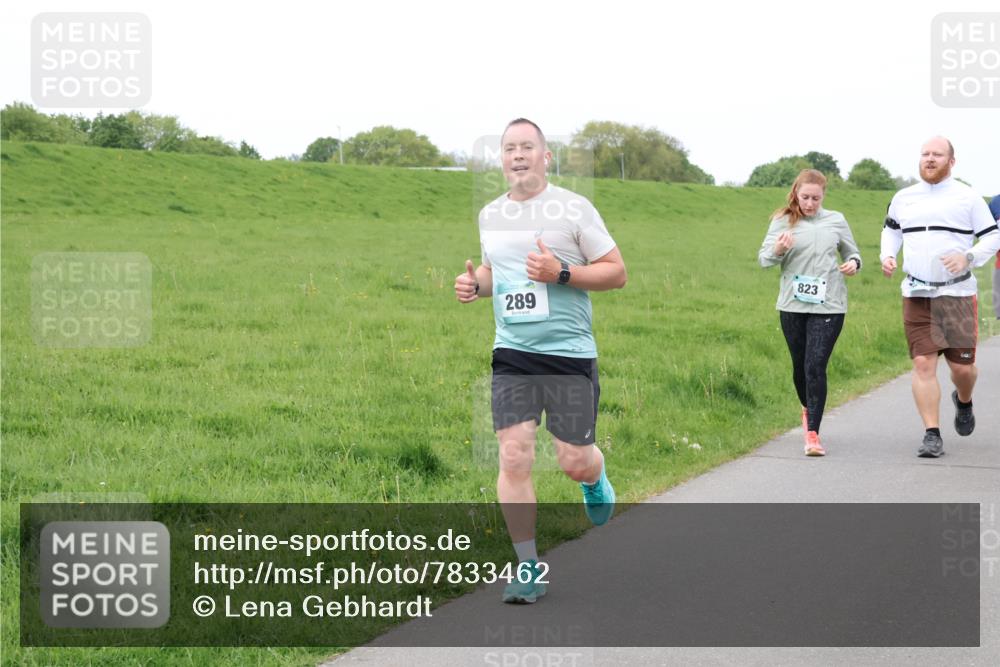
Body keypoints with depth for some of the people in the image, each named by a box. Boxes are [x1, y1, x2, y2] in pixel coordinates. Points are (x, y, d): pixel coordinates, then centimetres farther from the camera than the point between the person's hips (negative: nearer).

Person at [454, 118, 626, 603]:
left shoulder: (573, 208, -4)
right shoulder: (490, 214, 10)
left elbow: (617, 272, -3)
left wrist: (561, 273, -17)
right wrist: (475, 284, 5)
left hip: (570, 352, -3)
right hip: (512, 353, 3)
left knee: (574, 462, -1)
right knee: (513, 456, -7)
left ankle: (595, 481, 39)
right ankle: (528, 568, 2)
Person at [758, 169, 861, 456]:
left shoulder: (835, 221, 5)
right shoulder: (782, 221, 2)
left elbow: (852, 252, 18)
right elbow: (763, 258, 0)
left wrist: (853, 263, -5)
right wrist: (777, 250, -21)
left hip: (828, 306, -1)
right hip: (792, 305, 1)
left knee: (816, 366, -11)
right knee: (799, 365, 13)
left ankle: (812, 433, -9)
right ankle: (808, 408, 43)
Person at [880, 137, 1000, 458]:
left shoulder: (968, 198, 1)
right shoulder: (903, 198, 10)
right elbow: (891, 230, 26)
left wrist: (967, 258, -14)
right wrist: (887, 257, 7)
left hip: (958, 295, -2)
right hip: (916, 295, 2)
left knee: (962, 366, 0)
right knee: (923, 363, -7)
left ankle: (963, 401, 36)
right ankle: (932, 435, -3)